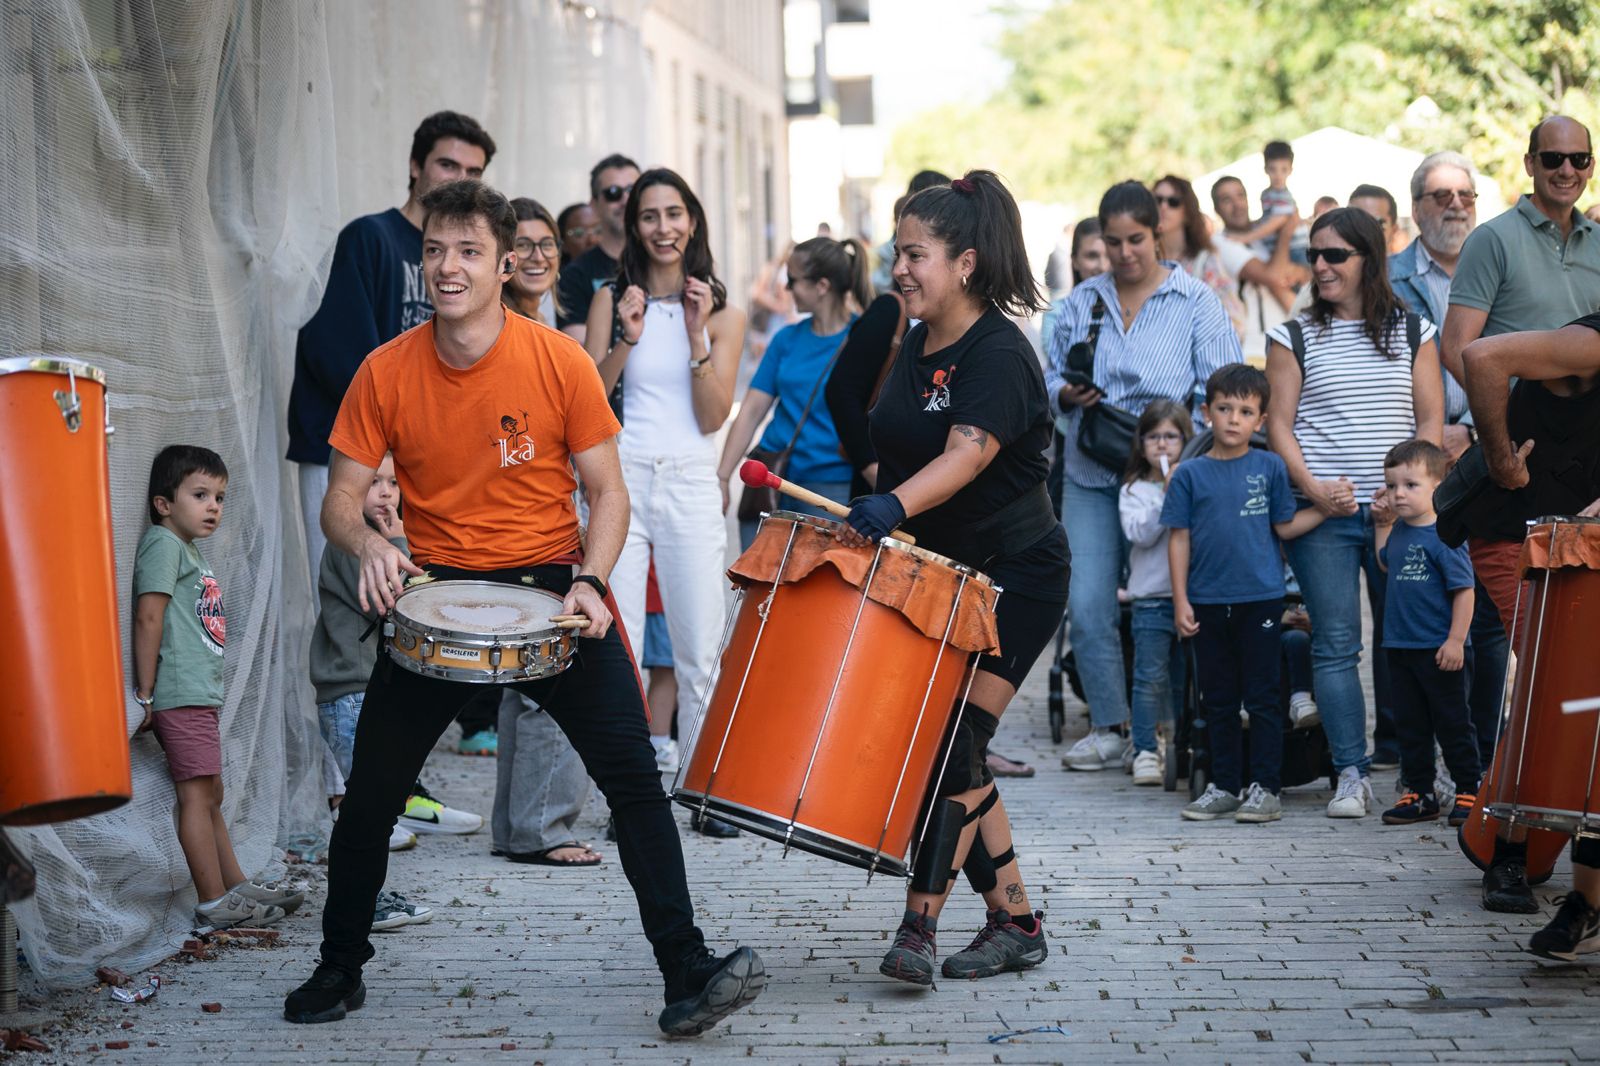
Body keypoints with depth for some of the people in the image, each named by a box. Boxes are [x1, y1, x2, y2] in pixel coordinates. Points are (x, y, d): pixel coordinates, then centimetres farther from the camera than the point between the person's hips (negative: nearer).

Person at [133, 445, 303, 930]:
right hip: (181, 694, -10)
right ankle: (215, 904, -7)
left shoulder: (190, 548, 21)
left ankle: (236, 887, 24)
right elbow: (148, 617, -16)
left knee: (210, 796, 16)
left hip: (201, 693, 10)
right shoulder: (163, 543, -10)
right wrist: (145, 693, -18)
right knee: (197, 795, -8)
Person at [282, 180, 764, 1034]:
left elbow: (607, 494, -3)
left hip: (549, 586, -1)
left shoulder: (560, 363, -9)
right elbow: (341, 499, 0)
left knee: (631, 771, -12)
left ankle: (687, 972, -7)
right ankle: (338, 971, 23)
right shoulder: (386, 374, -6)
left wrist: (590, 584, -20)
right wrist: (368, 545, -23)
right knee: (370, 790, 3)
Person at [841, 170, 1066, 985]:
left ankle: (920, 924, -13)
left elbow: (965, 455, -36)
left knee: (952, 741, -15)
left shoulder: (999, 354, -19)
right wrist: (872, 520, 12)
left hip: (1015, 575, -8)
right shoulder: (915, 345, 6)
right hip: (939, 571, 9)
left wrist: (892, 507, -50)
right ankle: (1016, 921, 15)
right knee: (952, 754, 7)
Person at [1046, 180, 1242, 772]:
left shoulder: (1196, 302, 2)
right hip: (1090, 475, 3)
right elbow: (1050, 374, 17)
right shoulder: (1083, 301, 12)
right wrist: (1066, 394, -7)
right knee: (1087, 605, -4)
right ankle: (1107, 726, 7)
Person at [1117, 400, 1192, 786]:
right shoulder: (1134, 491, 4)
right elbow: (1140, 533, -12)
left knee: (1186, 678, 11)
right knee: (1150, 678, -5)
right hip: (1152, 598, -2)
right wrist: (1168, 496, -16)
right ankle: (1145, 750, 0)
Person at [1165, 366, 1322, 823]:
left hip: (1260, 599, -1)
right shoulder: (1190, 474, 3)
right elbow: (1179, 538, 4)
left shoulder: (1270, 467, 2)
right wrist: (1180, 601, -1)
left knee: (1262, 698, 0)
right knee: (1218, 700, 9)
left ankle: (1265, 788, 6)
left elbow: (1284, 526, 7)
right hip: (1208, 601, 1)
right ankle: (1224, 786, 18)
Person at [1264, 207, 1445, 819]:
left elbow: (1431, 420, 8)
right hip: (1322, 515, -1)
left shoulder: (1413, 333, 10)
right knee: (1335, 644, -4)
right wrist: (1315, 490, -10)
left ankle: (1408, 761, 12)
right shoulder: (1294, 338, 8)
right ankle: (1351, 775, -2)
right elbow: (1279, 425, 4)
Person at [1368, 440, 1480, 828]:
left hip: (1439, 650, -7)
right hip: (1400, 646, 7)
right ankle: (1419, 793, 20)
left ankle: (1469, 791, 13)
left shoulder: (1444, 535, -16)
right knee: (1410, 725, 12)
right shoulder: (1399, 532, 7)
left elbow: (1464, 589, -17)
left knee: (1452, 723, 3)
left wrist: (1456, 641, -21)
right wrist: (1382, 525, 17)